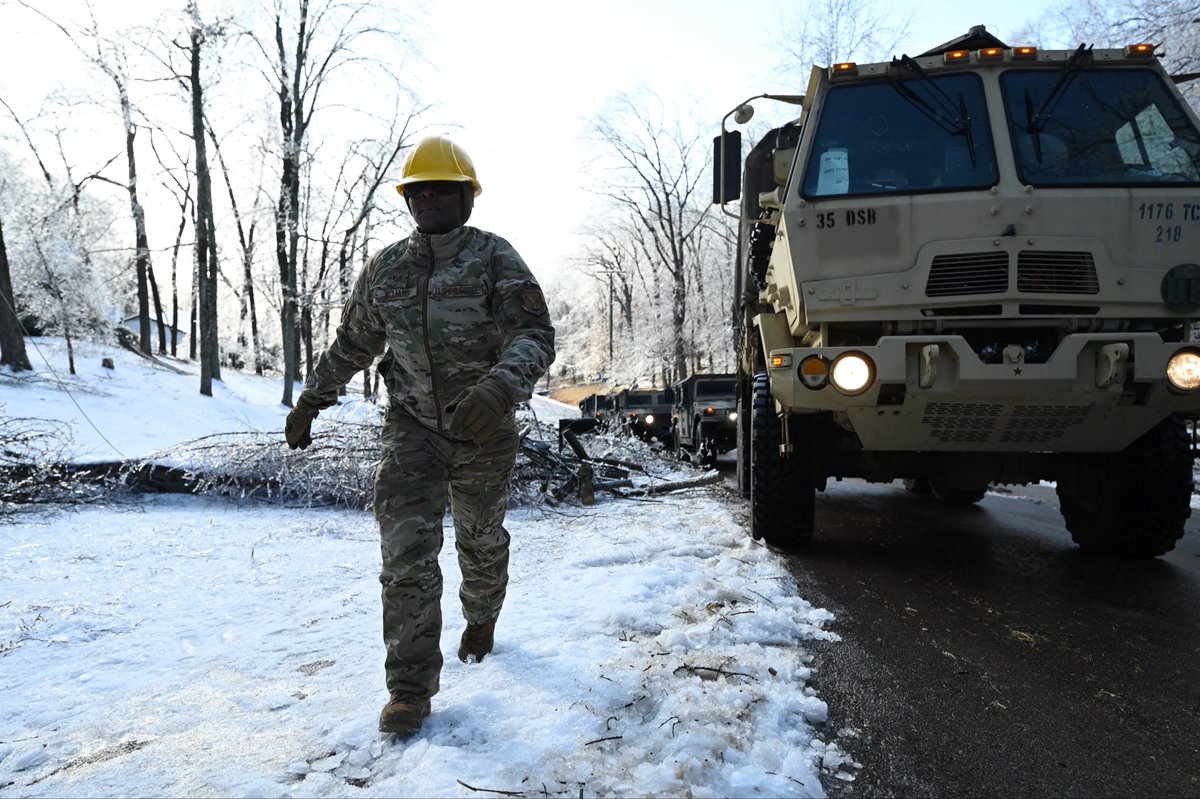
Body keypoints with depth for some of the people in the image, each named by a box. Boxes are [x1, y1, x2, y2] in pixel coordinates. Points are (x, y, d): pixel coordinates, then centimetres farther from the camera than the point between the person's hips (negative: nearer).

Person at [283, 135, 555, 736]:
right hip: (412, 428, 2)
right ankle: (411, 688, -1)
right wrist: (310, 401, 20)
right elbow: (351, 343, 17)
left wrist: (500, 387, -40)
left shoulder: (494, 258, -10)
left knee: (482, 541, 17)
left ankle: (481, 619, 48)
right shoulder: (386, 268, 4)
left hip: (484, 433, -2)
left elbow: (535, 336, -22)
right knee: (406, 551, -11)